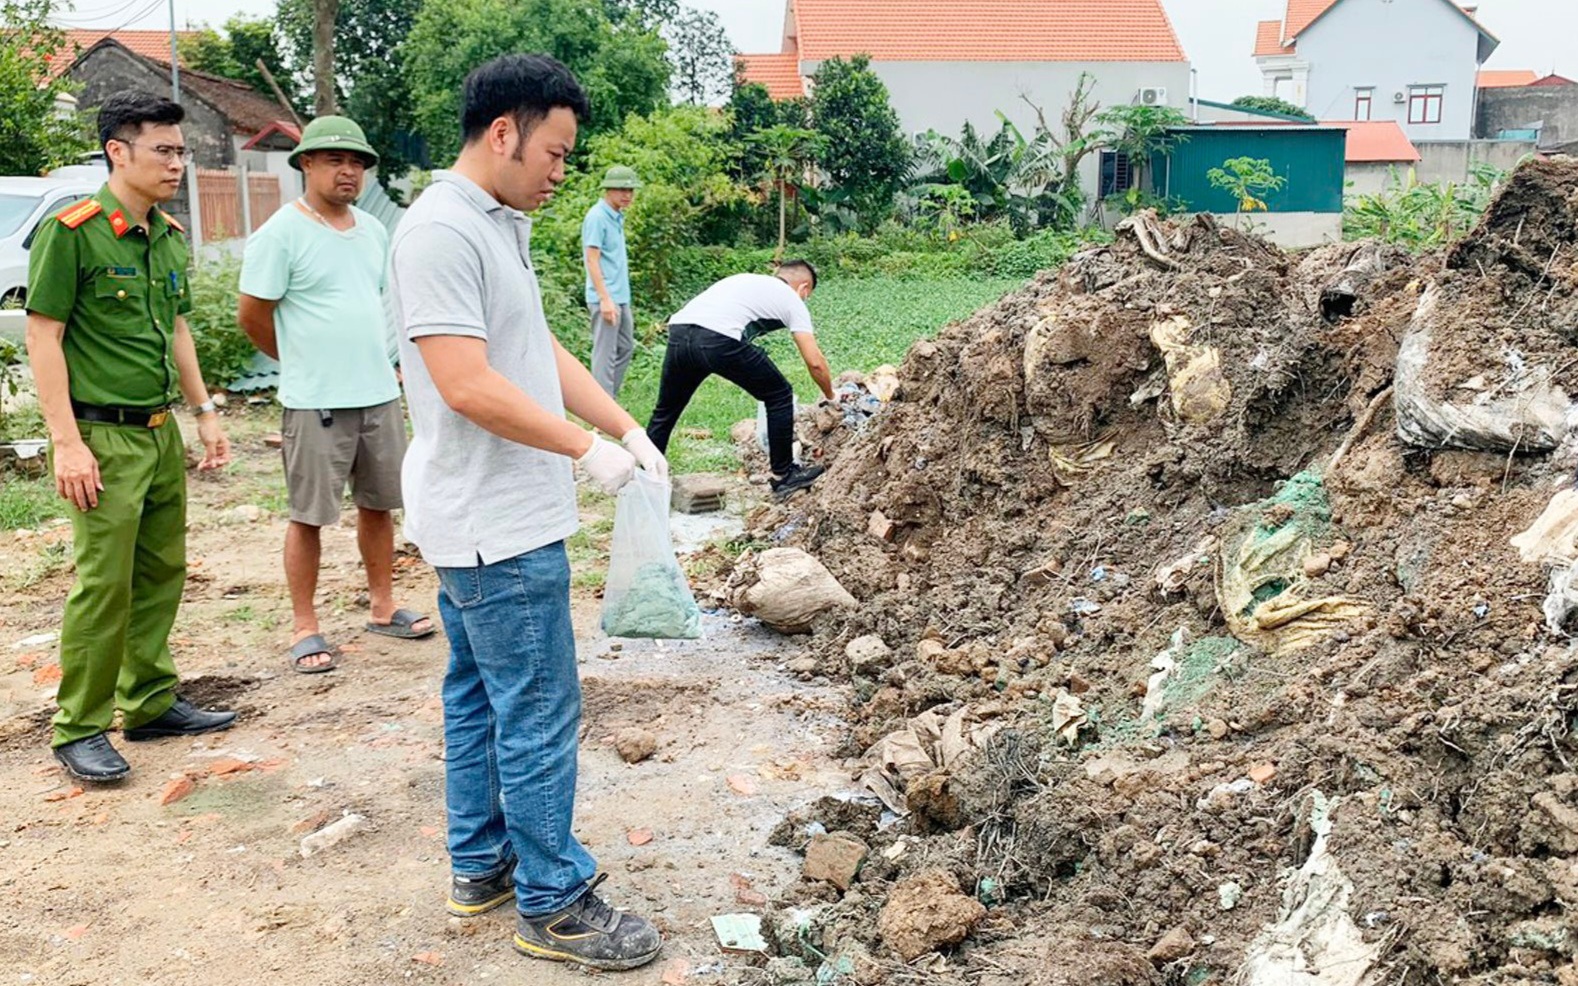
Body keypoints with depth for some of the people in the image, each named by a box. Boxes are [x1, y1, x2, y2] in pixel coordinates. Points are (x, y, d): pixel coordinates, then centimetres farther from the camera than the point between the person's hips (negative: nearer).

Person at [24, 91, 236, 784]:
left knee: (161, 573, 13)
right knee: (104, 585, -4)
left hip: (162, 433, 7)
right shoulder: (70, 232, -12)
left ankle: (151, 702, 26)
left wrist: (204, 411, 17)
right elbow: (42, 338, -12)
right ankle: (78, 731, 9)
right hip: (104, 437, -7)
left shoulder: (170, 235, 11)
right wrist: (66, 442, -17)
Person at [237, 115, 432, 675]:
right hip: (316, 402, -6)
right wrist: (303, 364, 6)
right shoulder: (281, 234, -10)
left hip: (380, 395, 6)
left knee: (378, 504, 13)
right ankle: (305, 629, 12)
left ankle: (383, 608, 26)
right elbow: (253, 315, -6)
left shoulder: (373, 231, 10)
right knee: (310, 516, 2)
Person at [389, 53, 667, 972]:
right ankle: (554, 903, 11)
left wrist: (628, 427, 6)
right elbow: (469, 386, -25)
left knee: (481, 695, 18)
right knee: (540, 716, -2)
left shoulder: (502, 226, 13)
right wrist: (586, 448, -17)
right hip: (498, 527, -11)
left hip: (492, 522, 11)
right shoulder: (442, 232, -19)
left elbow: (544, 350, 15)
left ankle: (482, 864, 32)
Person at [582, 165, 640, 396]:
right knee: (605, 353, -6)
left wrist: (620, 296, 19)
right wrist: (605, 299, -21)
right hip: (606, 298, -9)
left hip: (621, 297, 9)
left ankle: (610, 400, 22)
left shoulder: (617, 217, 14)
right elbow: (592, 261, -16)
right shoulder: (597, 217, -12)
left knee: (625, 347, 14)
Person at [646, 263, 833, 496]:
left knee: (665, 410, 25)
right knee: (779, 396, 15)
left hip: (678, 331, 6)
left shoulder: (746, 280, 37)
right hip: (718, 340, -6)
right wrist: (831, 396, 31)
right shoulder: (791, 299, 20)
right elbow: (815, 362, 15)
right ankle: (784, 475, 22)